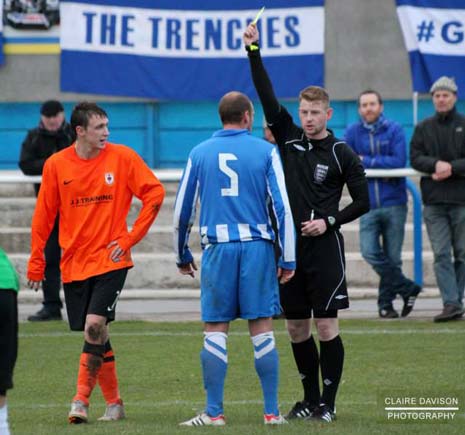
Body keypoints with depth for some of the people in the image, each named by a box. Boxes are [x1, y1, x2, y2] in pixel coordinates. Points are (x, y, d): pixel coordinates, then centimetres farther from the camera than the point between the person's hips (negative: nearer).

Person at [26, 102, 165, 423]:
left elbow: (155, 193, -2)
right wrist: (36, 261, 7)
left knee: (94, 327, -18)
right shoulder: (56, 165, 1)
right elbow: (44, 215, 8)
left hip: (110, 261, -3)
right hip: (74, 263, 3)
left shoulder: (122, 158, -4)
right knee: (97, 335, 7)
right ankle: (114, 404, 18)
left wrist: (131, 237, -6)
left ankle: (82, 399, -12)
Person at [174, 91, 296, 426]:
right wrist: (288, 259, 1)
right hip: (257, 247, -1)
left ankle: (214, 412, 2)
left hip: (218, 248, 1)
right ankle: (272, 412, 3)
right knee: (262, 327, 3)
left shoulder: (200, 153, 8)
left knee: (215, 330, 3)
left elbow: (183, 208, 11)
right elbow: (282, 206, -2)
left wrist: (182, 255, 22)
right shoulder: (265, 151, 3)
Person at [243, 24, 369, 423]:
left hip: (324, 247, -4)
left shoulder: (342, 154, -2)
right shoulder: (289, 139, 7)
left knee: (326, 327, -5)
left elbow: (362, 202, 1)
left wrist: (328, 221, -11)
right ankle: (310, 399, 19)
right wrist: (254, 51, -4)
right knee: (296, 327, 8)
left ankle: (328, 403, 1)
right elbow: (267, 95, 2)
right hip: (289, 246, 4)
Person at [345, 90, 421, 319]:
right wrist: (381, 165, -13)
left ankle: (386, 303, 15)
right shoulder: (352, 132, 6)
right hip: (368, 204, 1)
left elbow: (399, 162, -10)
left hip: (394, 203, -1)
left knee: (392, 257, 2)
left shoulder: (394, 130, 0)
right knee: (370, 252, -13)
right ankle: (408, 289, -1)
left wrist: (366, 162, -8)